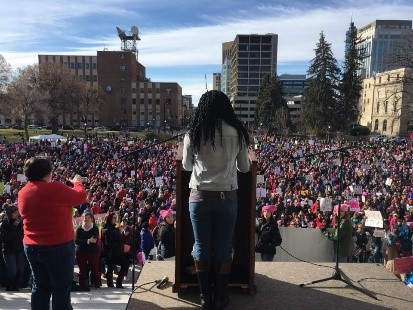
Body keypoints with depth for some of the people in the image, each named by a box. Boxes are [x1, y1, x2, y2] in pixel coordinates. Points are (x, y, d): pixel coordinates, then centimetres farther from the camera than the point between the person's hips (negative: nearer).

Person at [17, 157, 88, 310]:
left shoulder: (22, 193, 2)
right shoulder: (55, 188, -19)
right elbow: (81, 197, -7)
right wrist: (78, 183, 12)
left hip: (32, 247, 7)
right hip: (59, 246, -6)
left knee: (39, 287, 17)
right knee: (61, 288, 6)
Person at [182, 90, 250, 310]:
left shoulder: (193, 133, -3)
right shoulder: (237, 132, -2)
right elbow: (244, 167, 9)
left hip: (200, 196, 0)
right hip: (227, 196, 1)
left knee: (201, 247, 13)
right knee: (224, 247, 13)